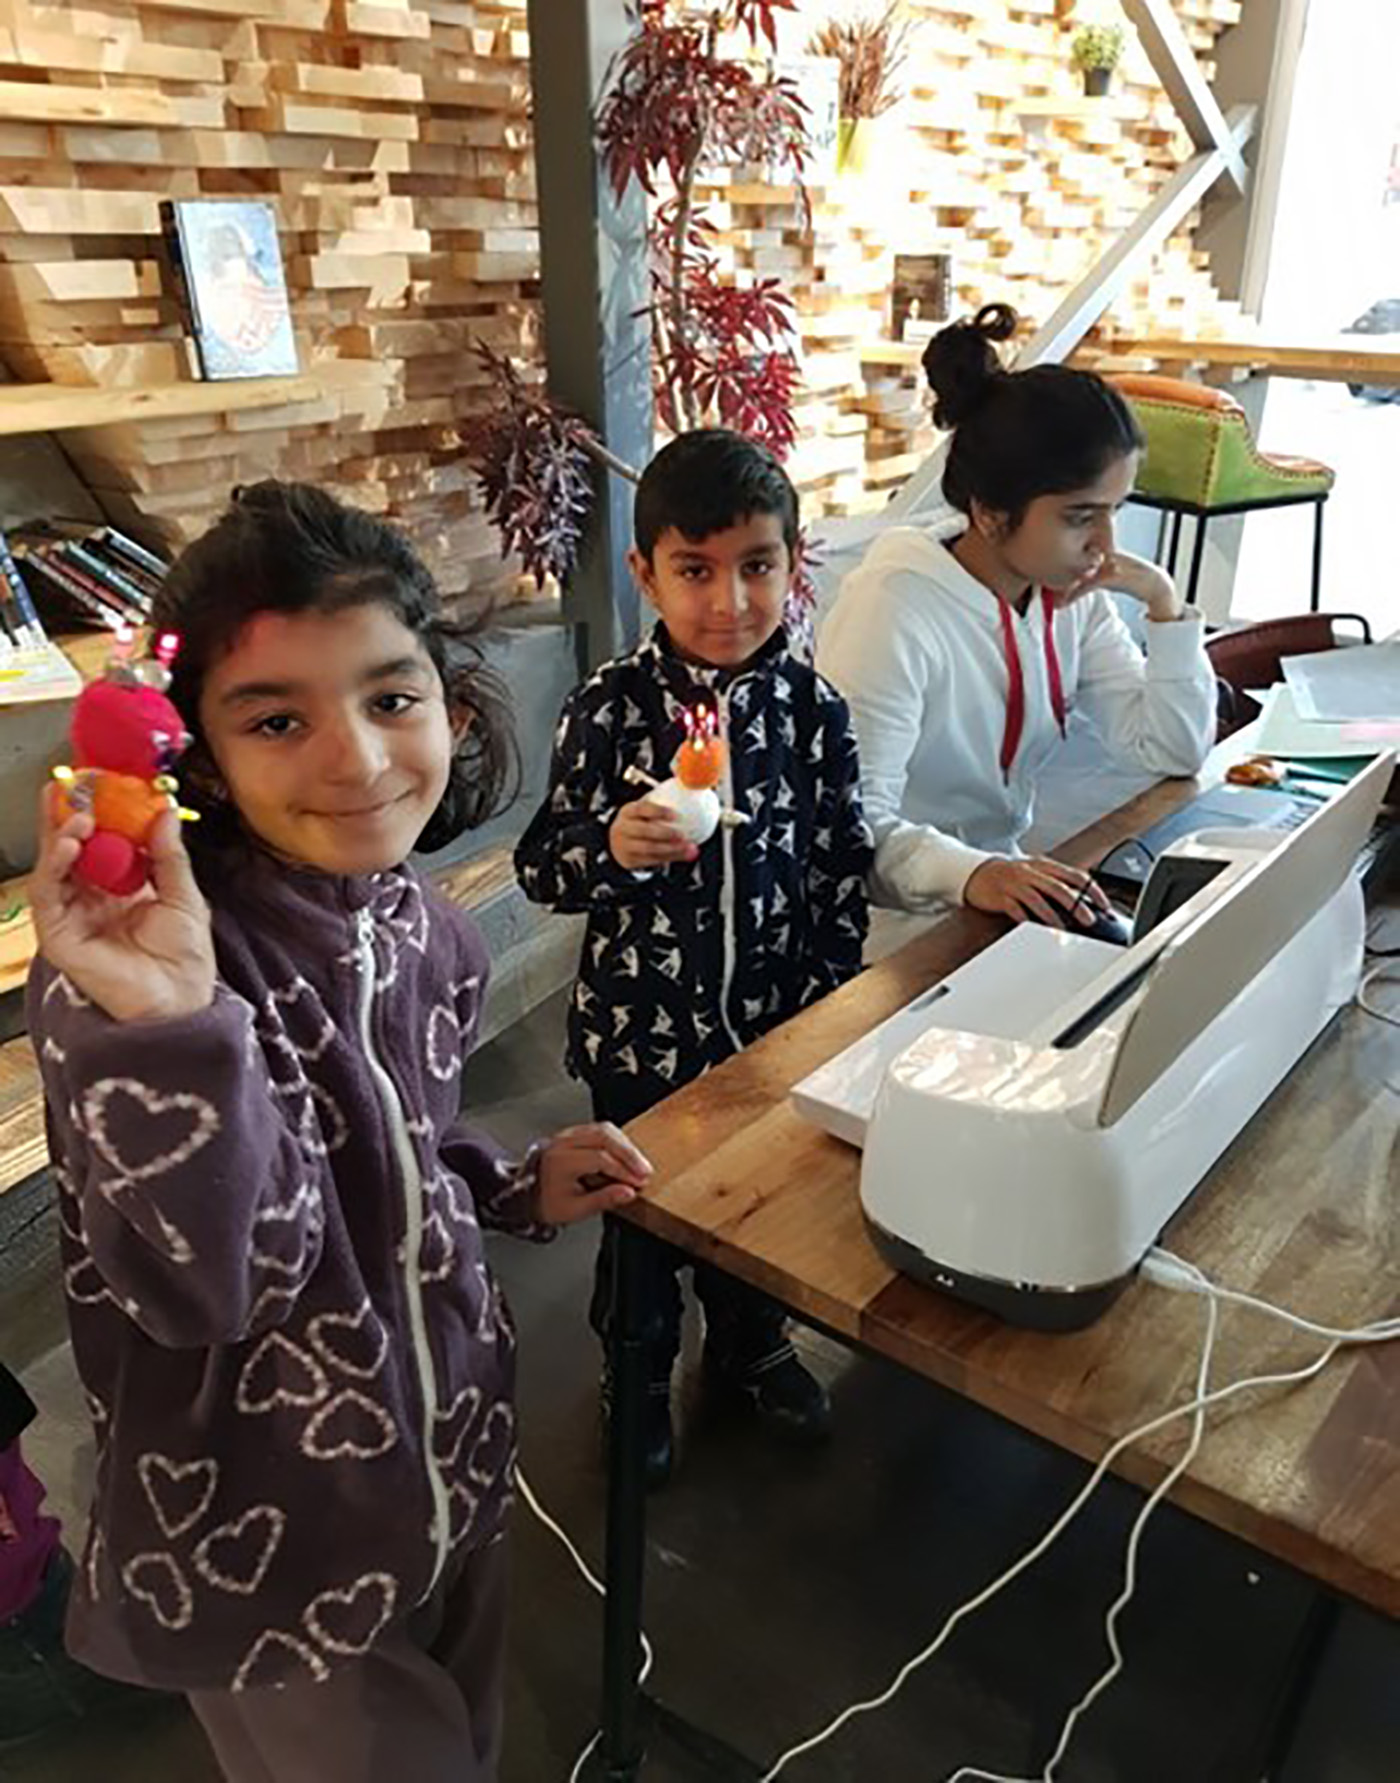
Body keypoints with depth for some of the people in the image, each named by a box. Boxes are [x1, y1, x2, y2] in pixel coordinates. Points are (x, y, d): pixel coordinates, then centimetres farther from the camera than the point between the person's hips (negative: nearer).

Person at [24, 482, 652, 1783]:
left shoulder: (421, 932, -6)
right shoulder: (144, 958, -25)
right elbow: (207, 1288, -33)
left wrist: (516, 1189, -4)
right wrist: (174, 1029, -48)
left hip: (452, 1469, 6)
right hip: (266, 1556, -5)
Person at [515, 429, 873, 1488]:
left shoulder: (813, 708, -8)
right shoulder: (608, 709, -15)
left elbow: (842, 871, -1)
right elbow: (542, 868, -9)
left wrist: (821, 1015, -3)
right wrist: (610, 847, -30)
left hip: (773, 1022, 2)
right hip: (641, 1030, -2)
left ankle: (750, 1347, 51)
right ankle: (639, 1374, 45)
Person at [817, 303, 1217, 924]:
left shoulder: (1071, 594, 2)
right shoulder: (893, 609, -21)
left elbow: (1174, 752, 6)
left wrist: (1164, 602, -5)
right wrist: (970, 874, -44)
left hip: (1006, 879, 8)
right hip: (894, 918, -8)